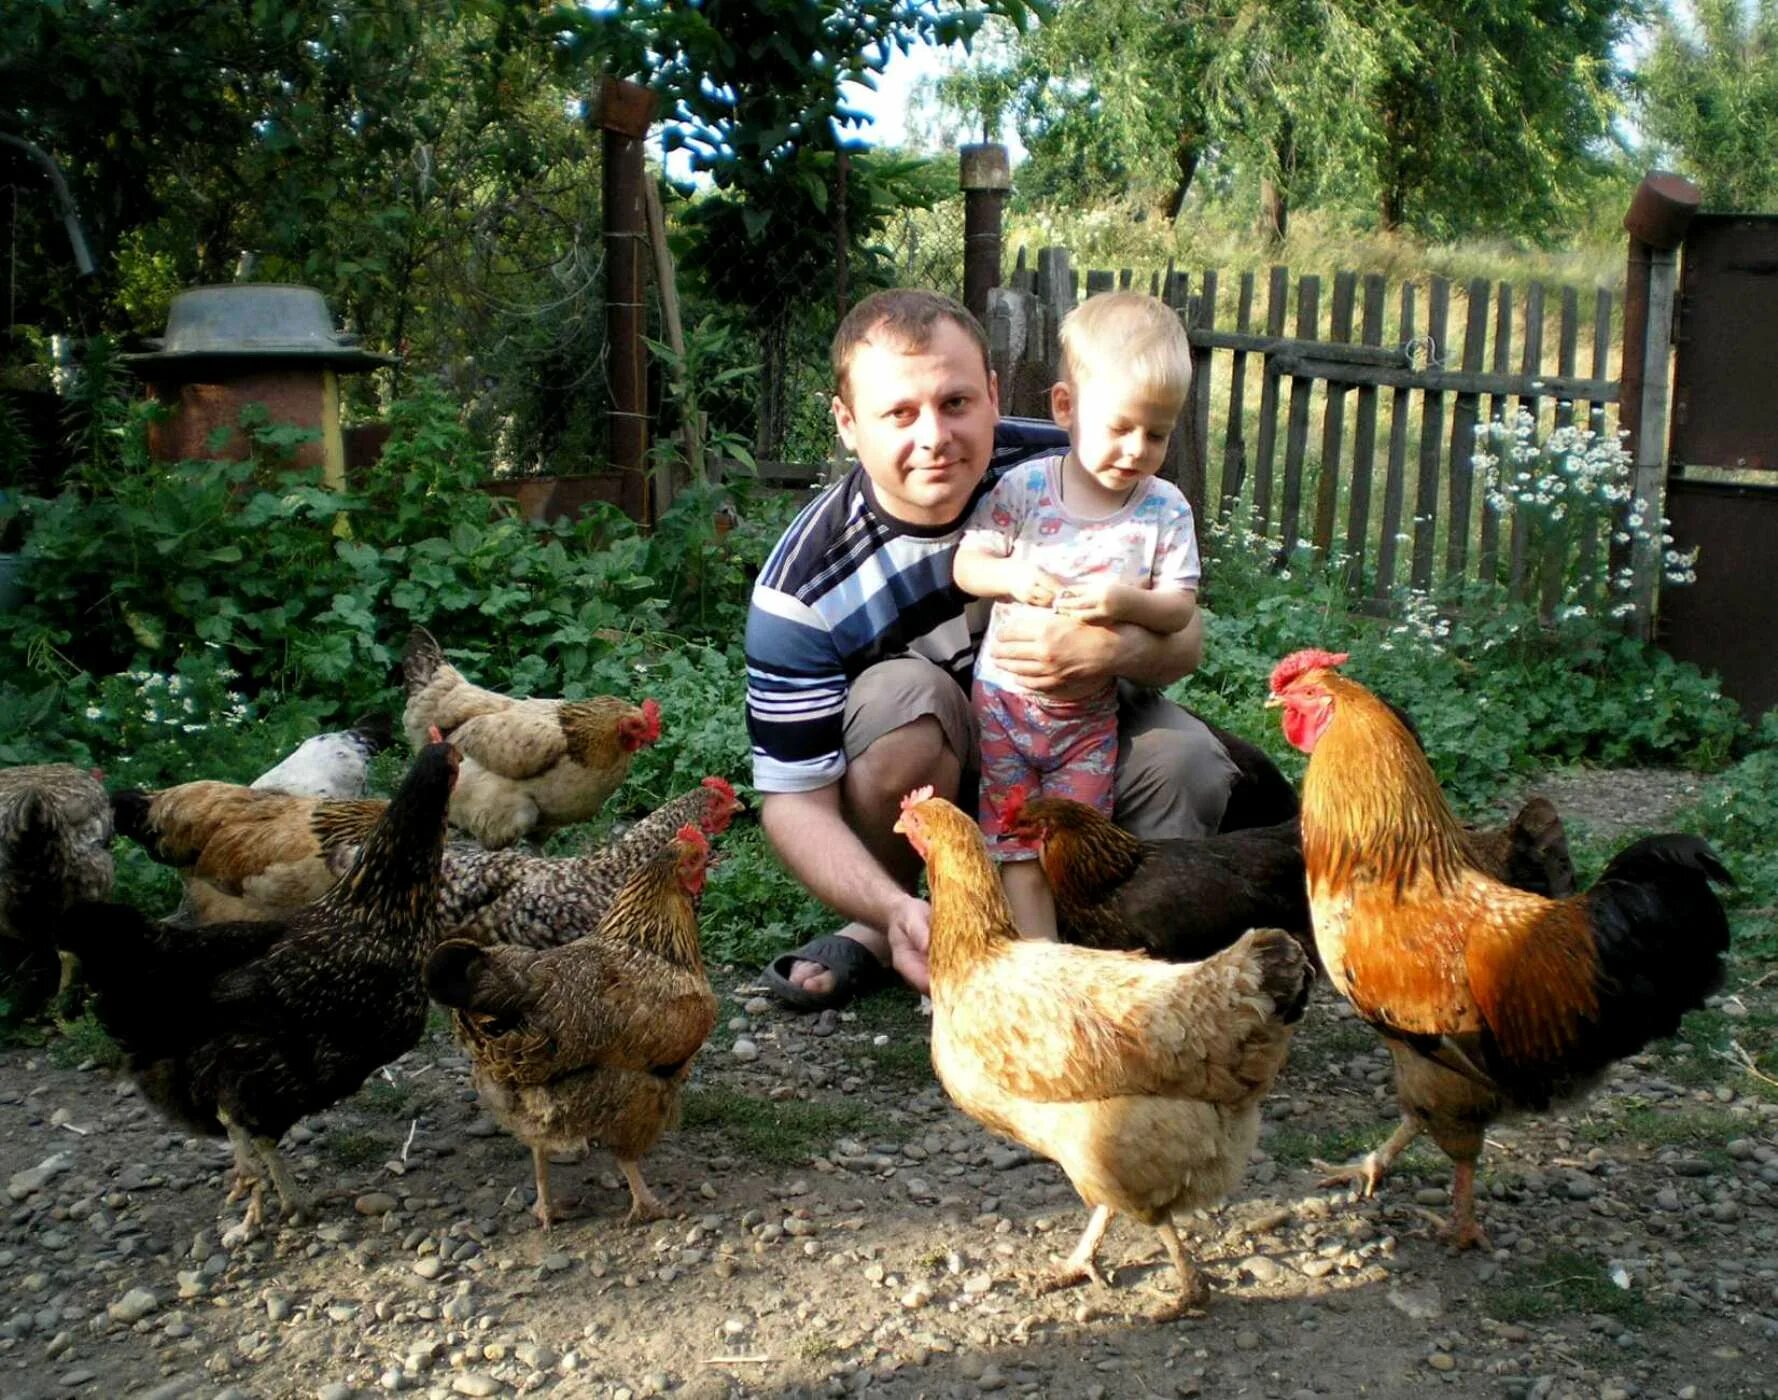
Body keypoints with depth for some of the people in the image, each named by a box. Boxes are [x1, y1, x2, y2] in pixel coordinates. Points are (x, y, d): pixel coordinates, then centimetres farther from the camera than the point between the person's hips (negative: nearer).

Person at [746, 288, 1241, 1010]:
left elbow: (1184, 634, -12)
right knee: (907, 696, -34)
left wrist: (1112, 650, -38)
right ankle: (877, 928, -9)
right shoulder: (802, 589, -26)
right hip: (919, 778, -1)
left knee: (1187, 763, -27)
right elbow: (794, 798, -25)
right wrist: (896, 911, -43)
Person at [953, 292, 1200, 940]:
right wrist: (1011, 577, -26)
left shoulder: (1165, 509, -6)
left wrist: (1129, 601, -26)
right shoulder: (1023, 487, -8)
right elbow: (966, 565, -6)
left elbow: (1180, 608, -6)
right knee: (1018, 849, 1)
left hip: (1091, 711, 1)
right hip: (1005, 697, 0)